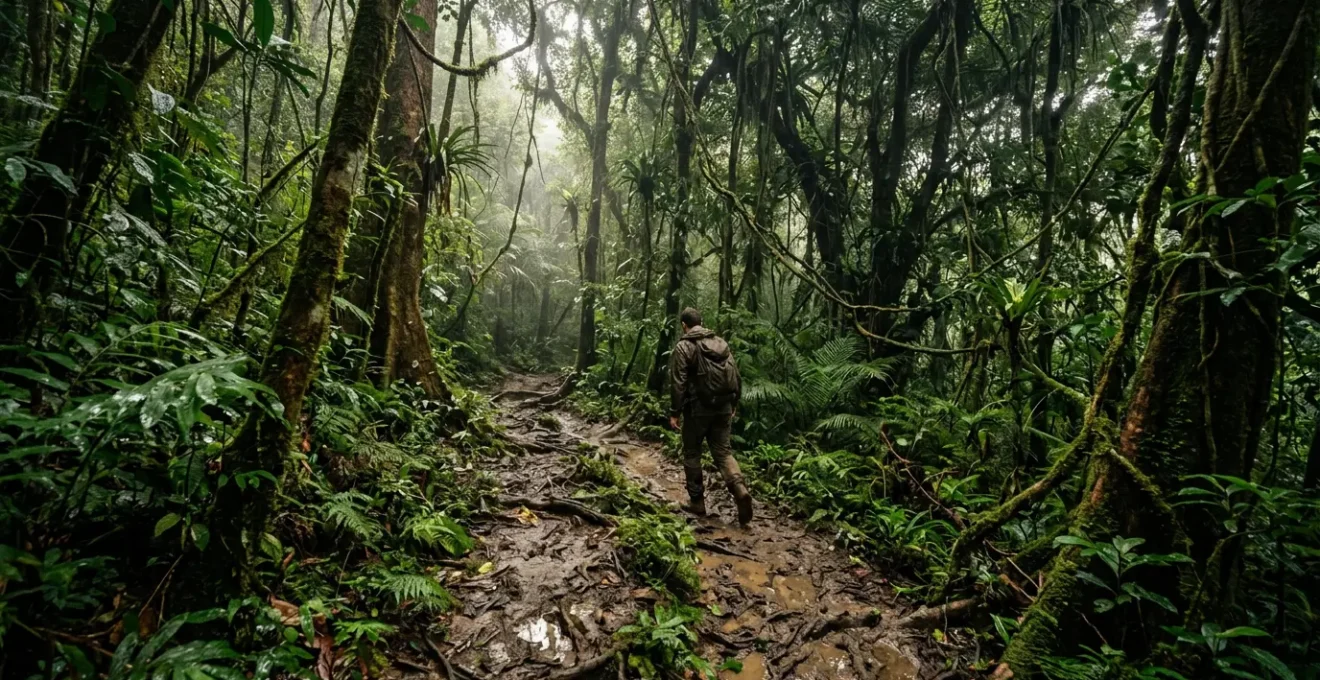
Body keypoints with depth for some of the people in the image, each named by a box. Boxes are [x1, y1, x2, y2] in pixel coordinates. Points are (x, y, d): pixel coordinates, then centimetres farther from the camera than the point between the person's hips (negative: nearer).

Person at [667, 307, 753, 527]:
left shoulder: (684, 346, -7)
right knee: (723, 451, 10)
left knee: (692, 453, 11)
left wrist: (674, 412, -7)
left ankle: (697, 501, 15)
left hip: (698, 408, -5)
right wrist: (733, 405, 21)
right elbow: (736, 377, 12)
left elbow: (678, 383, -13)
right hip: (723, 408, 5)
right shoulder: (721, 343, 11)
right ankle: (740, 490, -12)